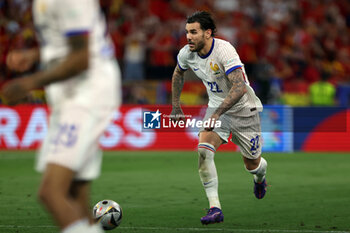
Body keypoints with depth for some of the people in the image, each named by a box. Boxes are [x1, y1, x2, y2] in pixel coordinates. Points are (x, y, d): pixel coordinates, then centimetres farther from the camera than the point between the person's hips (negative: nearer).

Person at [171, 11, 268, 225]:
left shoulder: (224, 51, -29)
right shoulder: (187, 53, -9)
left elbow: (239, 88, -38)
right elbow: (178, 73, 16)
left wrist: (217, 114, -45)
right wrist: (176, 106, 14)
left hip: (243, 109, -4)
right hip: (217, 107, 4)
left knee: (252, 164, 8)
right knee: (204, 151, -22)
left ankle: (260, 176, 48)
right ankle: (215, 208, -22)